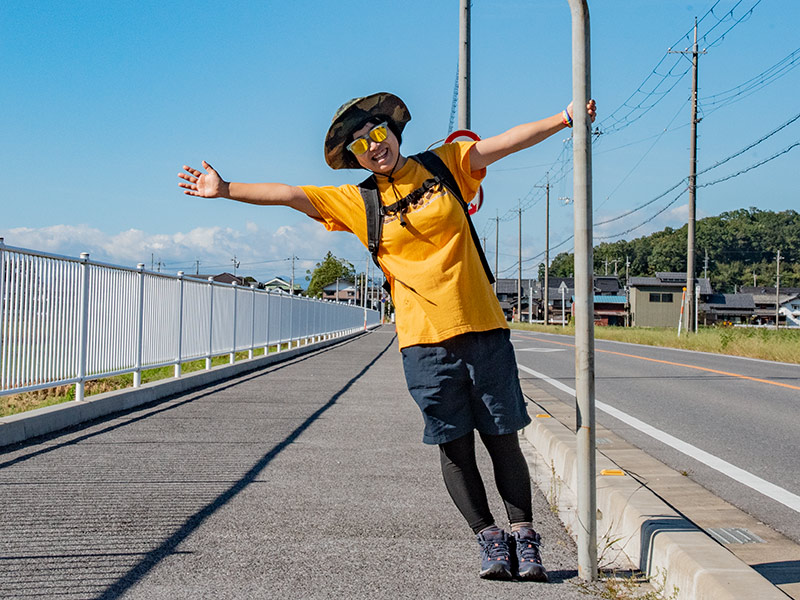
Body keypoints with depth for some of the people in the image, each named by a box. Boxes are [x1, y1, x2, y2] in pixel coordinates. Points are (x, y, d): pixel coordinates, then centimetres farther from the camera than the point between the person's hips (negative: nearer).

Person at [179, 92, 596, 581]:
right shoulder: (356, 201, 7)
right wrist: (226, 189, 0)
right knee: (455, 446, 2)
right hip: (424, 341, 0)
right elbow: (287, 193, 5)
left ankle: (524, 540, 14)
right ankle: (490, 541, 16)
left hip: (484, 330, 0)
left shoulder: (445, 164, 8)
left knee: (503, 439, 3)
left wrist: (564, 118, 0)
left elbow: (509, 141, 6)